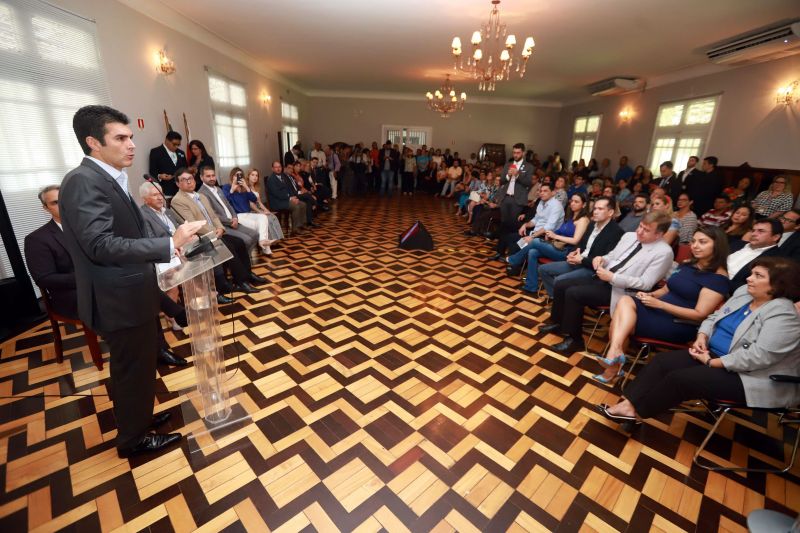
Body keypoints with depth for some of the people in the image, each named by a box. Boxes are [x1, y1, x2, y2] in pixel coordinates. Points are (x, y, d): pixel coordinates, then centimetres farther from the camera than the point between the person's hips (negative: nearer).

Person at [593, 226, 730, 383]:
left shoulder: (718, 278, -8)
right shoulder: (687, 265, 15)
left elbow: (699, 314, -15)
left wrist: (659, 304, -19)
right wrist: (649, 295, -2)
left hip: (680, 325, -7)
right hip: (658, 311, 7)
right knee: (626, 301, -23)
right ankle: (615, 355, -29)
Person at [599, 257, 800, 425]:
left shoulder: (783, 315, -20)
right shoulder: (744, 292, 5)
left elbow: (758, 357, -27)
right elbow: (714, 317, 14)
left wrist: (711, 362, -21)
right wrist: (702, 336, -6)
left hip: (749, 377, -8)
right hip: (714, 354, 8)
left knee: (679, 378, -22)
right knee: (662, 361, -9)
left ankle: (637, 411, -5)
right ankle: (629, 404, -15)